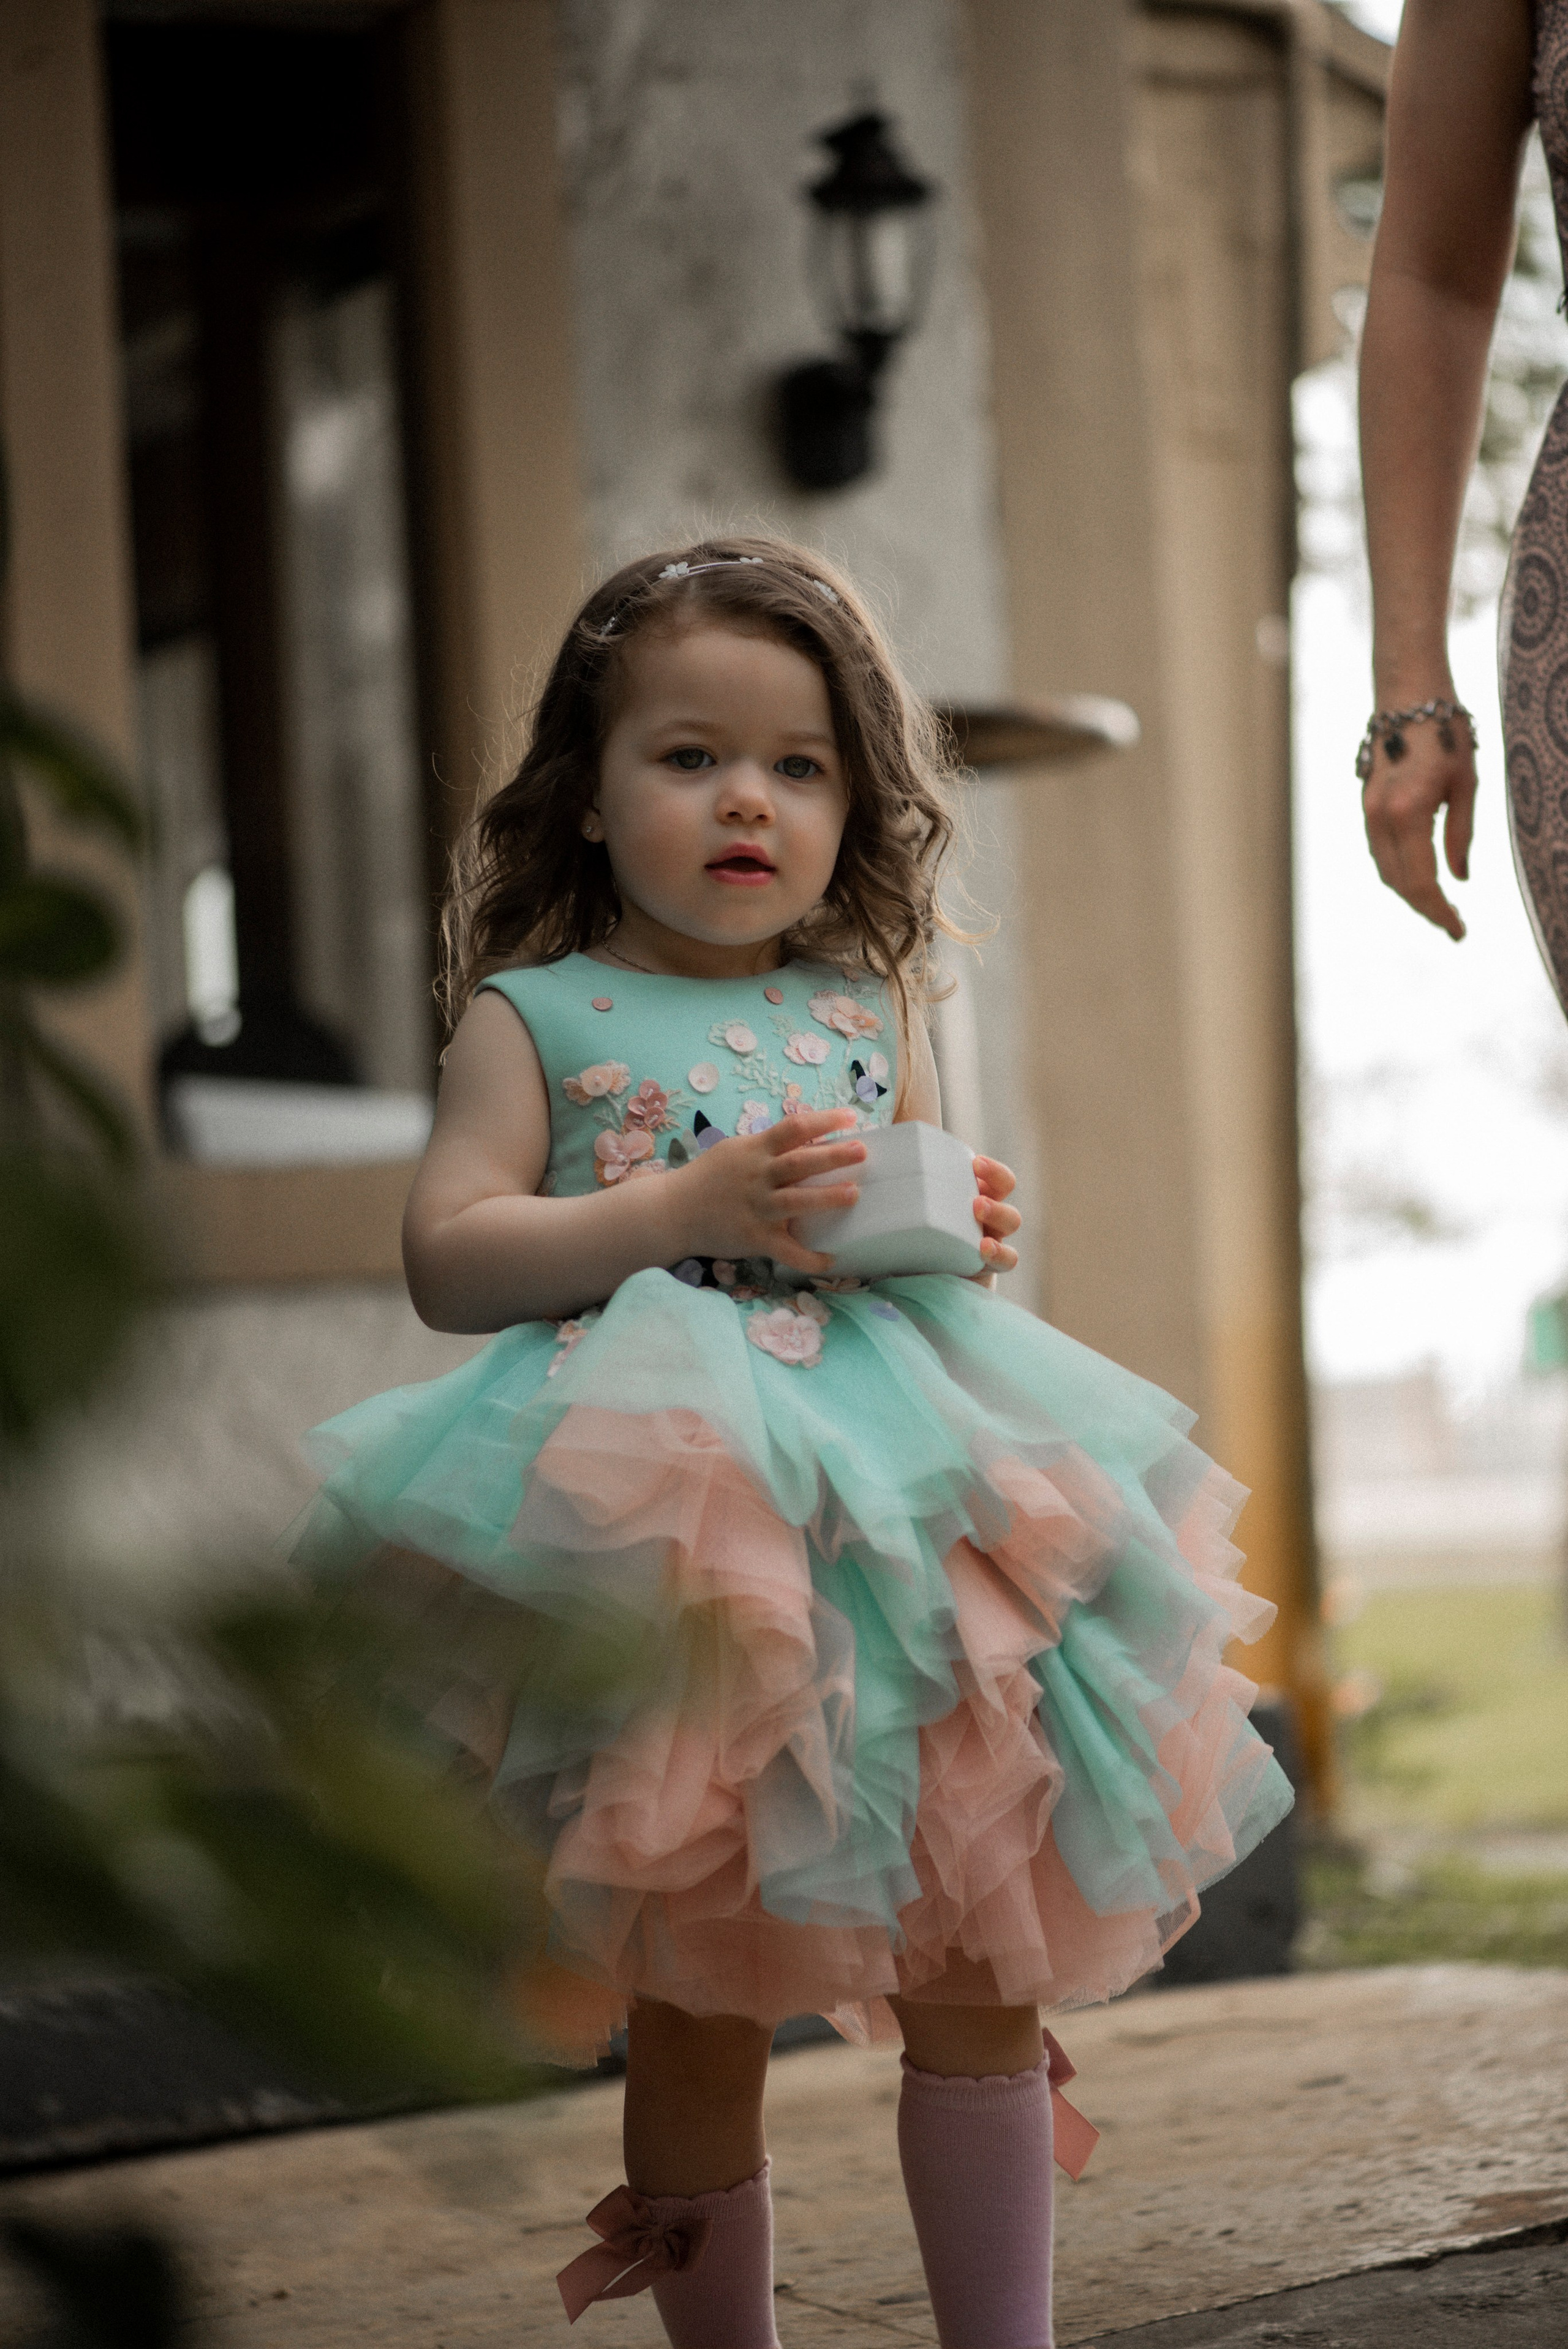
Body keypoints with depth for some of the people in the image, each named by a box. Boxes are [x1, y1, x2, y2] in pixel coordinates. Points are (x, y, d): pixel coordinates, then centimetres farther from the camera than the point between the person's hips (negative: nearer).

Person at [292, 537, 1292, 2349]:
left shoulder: (869, 1012, 14)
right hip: (664, 1544, -3)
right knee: (698, 1992, 4)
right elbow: (446, 1258, -6)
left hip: (907, 1517, 4)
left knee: (983, 1948, 2)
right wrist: (683, 1210, -16)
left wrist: (967, 1232, -2)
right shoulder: (531, 1017, 3)